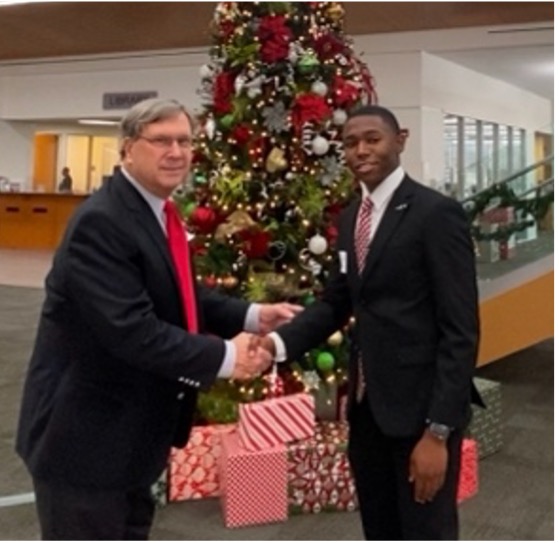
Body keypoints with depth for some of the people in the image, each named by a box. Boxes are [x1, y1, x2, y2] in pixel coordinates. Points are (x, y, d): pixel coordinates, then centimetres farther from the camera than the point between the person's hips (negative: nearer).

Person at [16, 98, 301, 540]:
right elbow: (130, 330, -32)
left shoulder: (157, 213, 6)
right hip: (85, 430, -10)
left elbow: (179, 297, 11)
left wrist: (252, 316, -2)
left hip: (127, 427, 10)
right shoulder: (101, 222, -25)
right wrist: (224, 357, -25)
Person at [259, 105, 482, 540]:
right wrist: (279, 341, -7)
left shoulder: (436, 213, -14)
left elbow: (461, 331, -17)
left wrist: (438, 429, -20)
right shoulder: (351, 216, 10)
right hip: (367, 403, 7)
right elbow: (336, 302, 11)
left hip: (421, 406, -7)